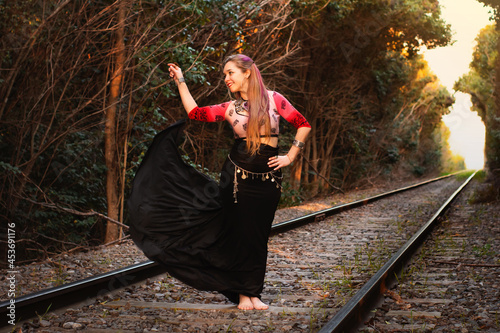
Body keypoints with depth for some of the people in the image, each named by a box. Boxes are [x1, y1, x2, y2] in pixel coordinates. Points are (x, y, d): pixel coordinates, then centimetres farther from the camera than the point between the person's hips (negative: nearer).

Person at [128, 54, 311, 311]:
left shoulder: (273, 99, 0)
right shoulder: (230, 108, 5)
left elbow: (303, 125, 4)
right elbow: (194, 112, 0)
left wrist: (290, 157, 0)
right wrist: (180, 82, 4)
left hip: (268, 180, -1)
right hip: (238, 177, 1)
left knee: (258, 237, 6)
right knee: (239, 234, 2)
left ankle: (254, 292, 17)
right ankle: (242, 292, 14)